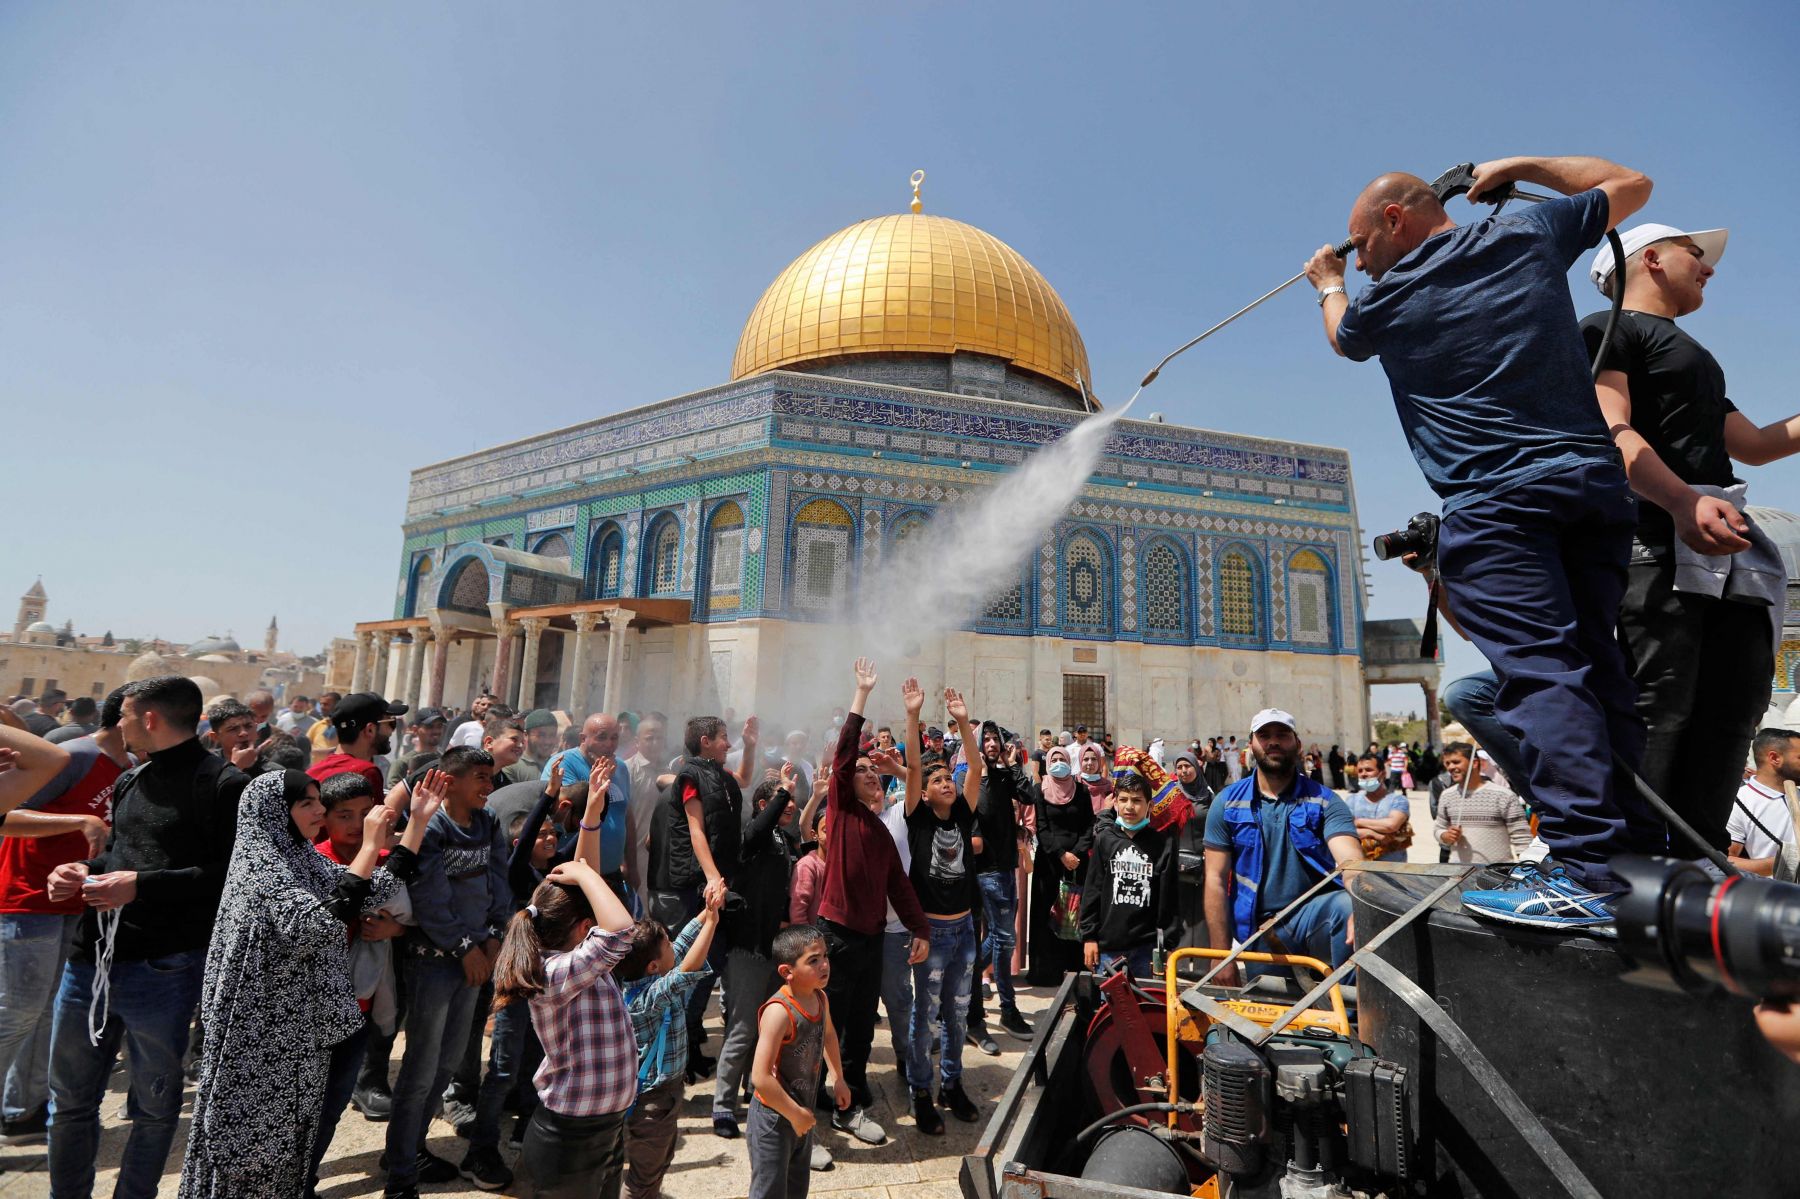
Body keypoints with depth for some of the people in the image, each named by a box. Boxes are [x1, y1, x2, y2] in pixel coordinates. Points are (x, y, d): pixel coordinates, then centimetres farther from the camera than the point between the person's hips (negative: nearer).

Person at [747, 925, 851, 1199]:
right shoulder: (779, 1012, -33)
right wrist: (795, 1114, -22)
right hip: (773, 1118, -8)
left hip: (801, 1110, 8)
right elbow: (760, 1077, -33)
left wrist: (838, 1078, 20)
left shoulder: (820, 998, -8)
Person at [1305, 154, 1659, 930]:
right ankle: (1639, 850, 13)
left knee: (1540, 670, -16)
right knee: (1596, 668, 10)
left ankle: (1581, 871, -24)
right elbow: (1629, 185, 36)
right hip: (1596, 485, 7)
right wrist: (1520, 167, 40)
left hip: (1496, 499, -6)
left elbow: (1343, 337, 28)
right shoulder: (1528, 235, 17)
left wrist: (1327, 286, 48)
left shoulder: (1387, 299, 4)